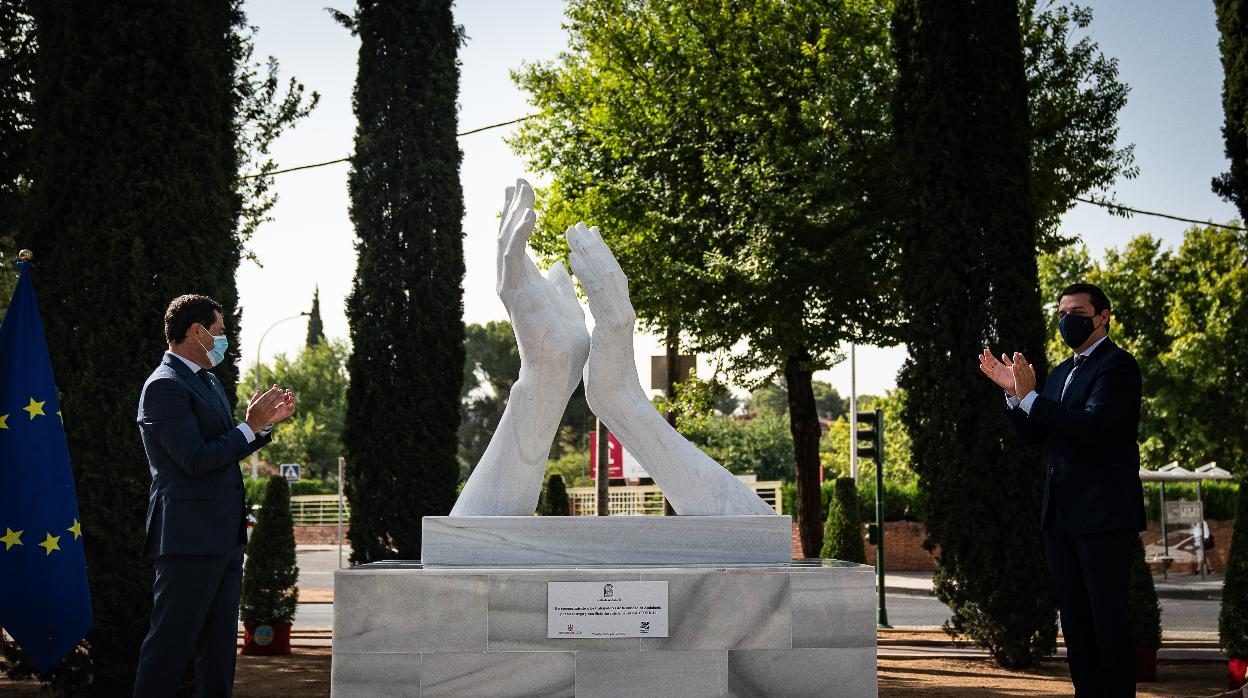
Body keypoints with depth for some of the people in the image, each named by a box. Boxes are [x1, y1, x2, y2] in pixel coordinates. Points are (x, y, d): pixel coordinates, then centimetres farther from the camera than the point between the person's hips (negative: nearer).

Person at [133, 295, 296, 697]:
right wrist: (250, 426, -14)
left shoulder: (208, 382, 18)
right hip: (189, 536, -10)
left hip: (224, 536, 10)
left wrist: (267, 421, 13)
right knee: (171, 643, -4)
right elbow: (196, 460, -20)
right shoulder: (165, 386, -13)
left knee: (220, 642, 13)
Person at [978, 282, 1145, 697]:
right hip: (1060, 514, 9)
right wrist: (1013, 392, 1)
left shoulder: (1117, 365, -8)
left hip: (1103, 514, -8)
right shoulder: (1062, 372, 17)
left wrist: (1030, 397, -20)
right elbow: (1033, 436, 15)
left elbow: (1091, 425, -23)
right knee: (1074, 617, 12)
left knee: (1108, 615, -4)